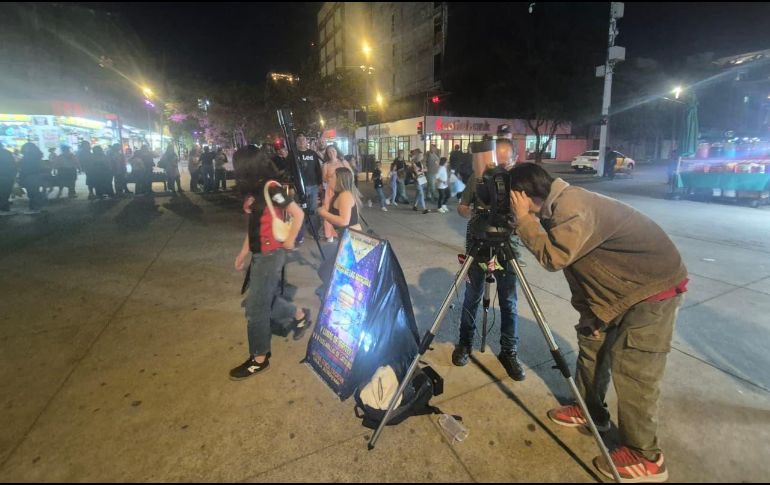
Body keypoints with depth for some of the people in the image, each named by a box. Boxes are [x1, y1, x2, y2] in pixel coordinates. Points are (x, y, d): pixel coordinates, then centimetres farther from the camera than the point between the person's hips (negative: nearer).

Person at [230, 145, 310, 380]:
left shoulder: (271, 188, -16)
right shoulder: (254, 190, 10)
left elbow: (298, 214, -17)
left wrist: (289, 241, -9)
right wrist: (243, 252, 17)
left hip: (270, 255, -8)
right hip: (258, 255, 8)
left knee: (255, 308, 1)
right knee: (266, 301, 18)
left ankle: (259, 359, 18)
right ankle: (300, 315, 40)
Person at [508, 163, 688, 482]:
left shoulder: (572, 207, -28)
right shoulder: (557, 206, 2)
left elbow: (552, 257, -32)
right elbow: (569, 260, 8)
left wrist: (523, 219, -23)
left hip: (655, 286, -10)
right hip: (618, 287, 10)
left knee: (631, 368, -8)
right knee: (591, 339, 15)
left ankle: (646, 457, 9)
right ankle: (590, 409, 32)